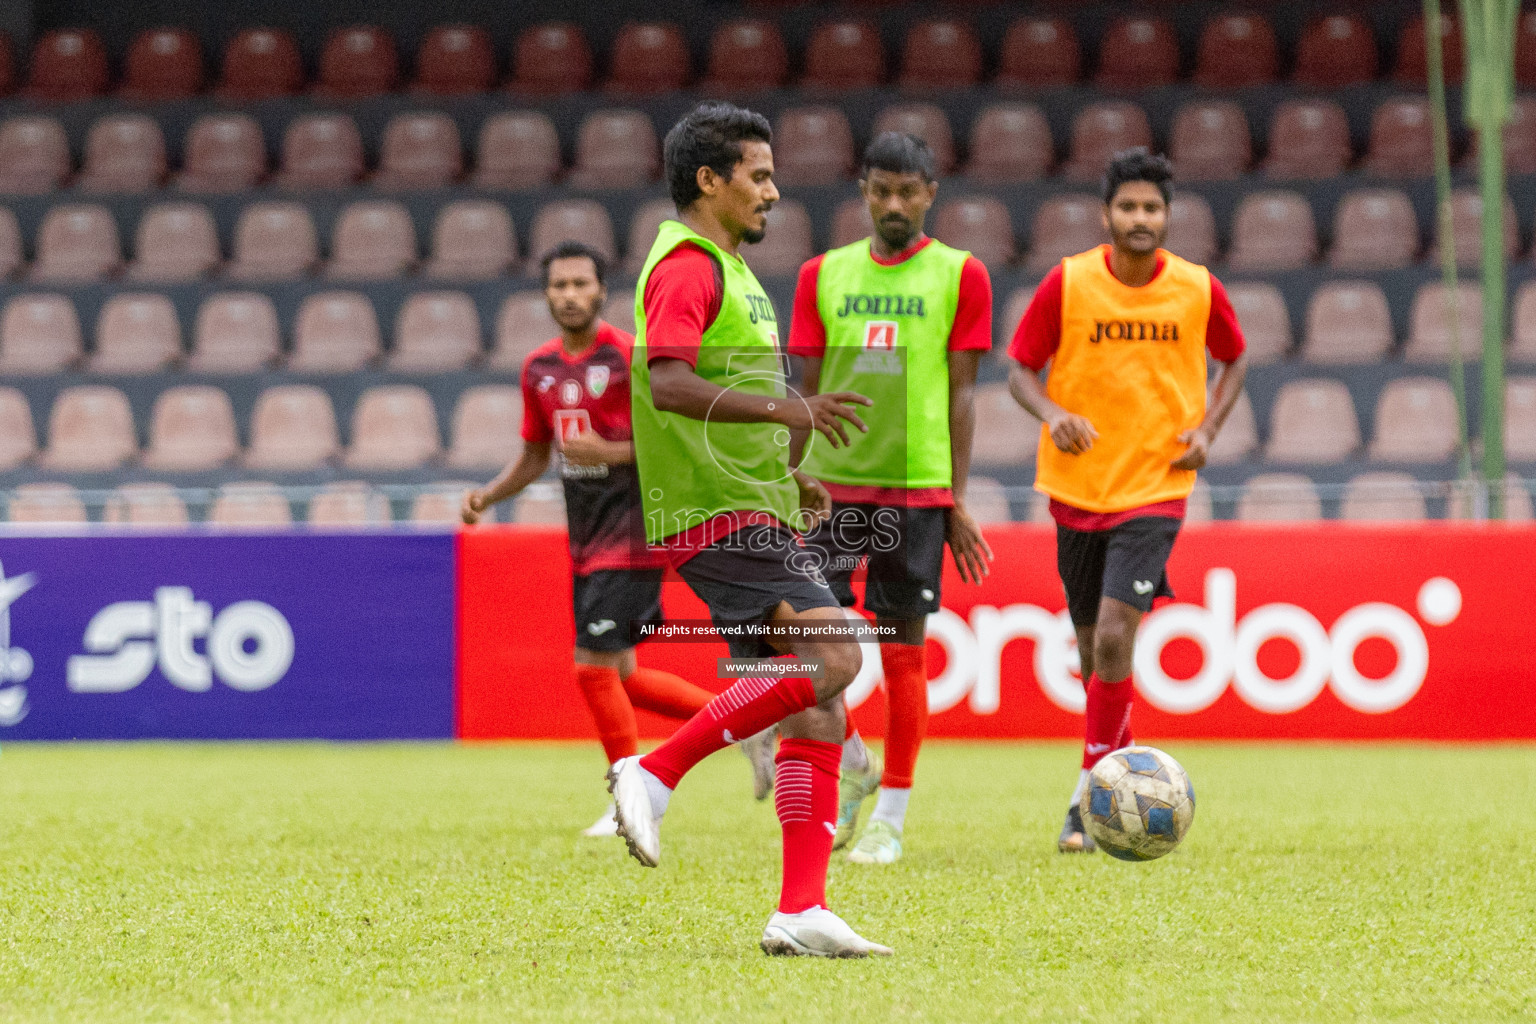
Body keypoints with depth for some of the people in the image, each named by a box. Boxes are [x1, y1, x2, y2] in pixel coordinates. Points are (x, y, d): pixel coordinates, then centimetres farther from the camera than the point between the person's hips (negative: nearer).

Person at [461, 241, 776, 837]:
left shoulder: (630, 355, -12)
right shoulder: (539, 368, 10)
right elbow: (535, 454, 20)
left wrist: (610, 452, -23)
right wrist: (486, 496, 5)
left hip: (632, 532, -8)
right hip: (586, 537, 8)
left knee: (593, 666, -10)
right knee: (619, 676, 11)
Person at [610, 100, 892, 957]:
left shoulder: (728, 268, 23)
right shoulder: (687, 266, -9)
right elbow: (668, 384, -25)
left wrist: (786, 476, 25)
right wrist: (782, 409, -31)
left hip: (757, 515, 10)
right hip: (718, 515, -10)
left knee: (818, 709, 2)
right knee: (830, 655, -24)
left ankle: (803, 912, -1)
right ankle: (656, 773, -17)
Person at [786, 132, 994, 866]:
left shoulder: (959, 276, 2)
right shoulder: (825, 274, 9)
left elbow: (960, 394, 2)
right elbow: (809, 390, 11)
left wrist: (957, 500, -1)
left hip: (916, 488, -2)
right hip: (831, 482, 2)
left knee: (902, 650, 0)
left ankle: (892, 815, 9)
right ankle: (853, 768, 20)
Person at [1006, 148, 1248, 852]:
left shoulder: (1198, 290, -2)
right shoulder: (1067, 283, -5)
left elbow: (1234, 361, 15)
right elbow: (1020, 369, 3)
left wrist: (1207, 428, -1)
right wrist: (1052, 414, -18)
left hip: (1155, 488, -2)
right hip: (1077, 485, 2)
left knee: (1113, 633, -18)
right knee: (1092, 644, 11)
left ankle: (1090, 796, -11)